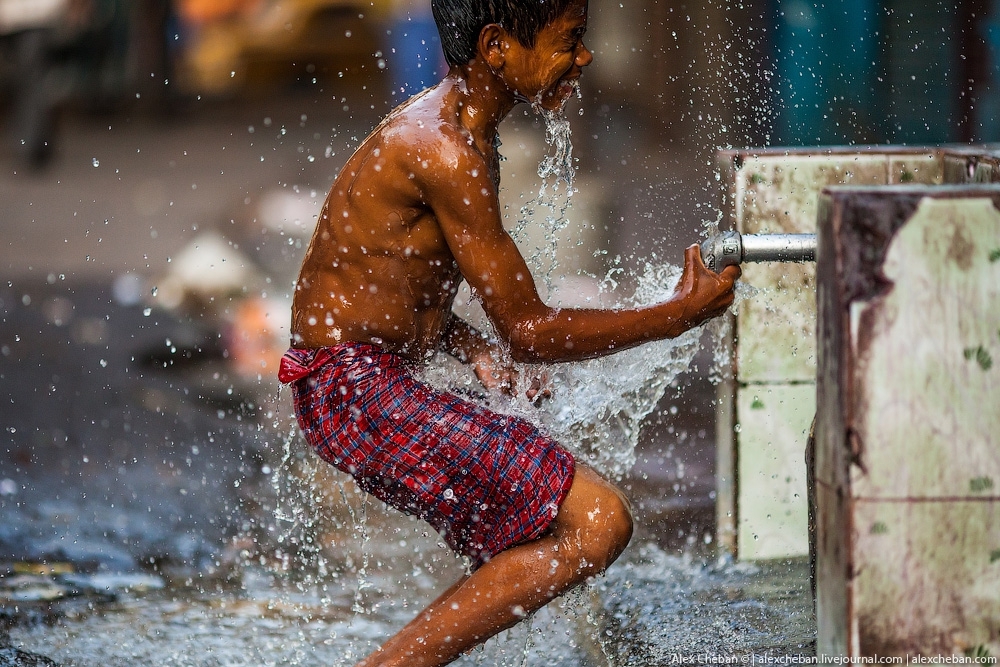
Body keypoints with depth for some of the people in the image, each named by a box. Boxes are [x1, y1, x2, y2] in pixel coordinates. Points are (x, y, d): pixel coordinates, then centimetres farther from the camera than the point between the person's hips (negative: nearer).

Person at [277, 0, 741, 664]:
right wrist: (680, 315, -7)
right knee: (598, 522, -16)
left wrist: (472, 346, 3)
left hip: (369, 388, 10)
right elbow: (530, 329, -17)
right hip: (360, 392, -10)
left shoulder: (458, 129, 12)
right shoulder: (444, 152, -20)